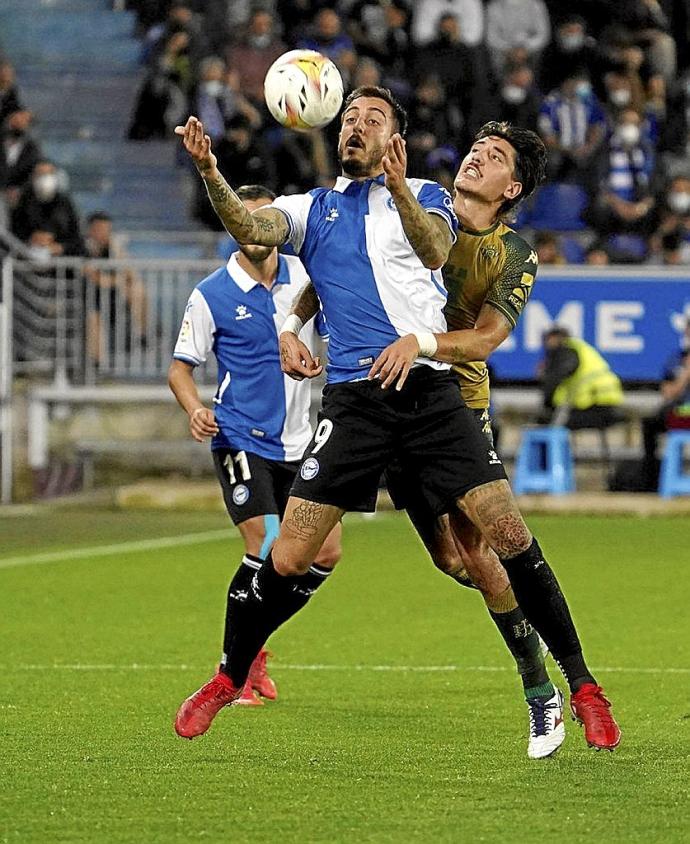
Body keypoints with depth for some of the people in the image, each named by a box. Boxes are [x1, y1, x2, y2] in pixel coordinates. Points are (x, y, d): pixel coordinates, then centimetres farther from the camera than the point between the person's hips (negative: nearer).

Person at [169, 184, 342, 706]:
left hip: (298, 442, 5)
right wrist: (195, 408, -18)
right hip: (242, 441, -5)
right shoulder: (211, 296, -5)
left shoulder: (303, 277, 4)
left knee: (325, 553, 2)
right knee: (266, 550, -17)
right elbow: (180, 367, 1)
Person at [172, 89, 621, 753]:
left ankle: (580, 685, 1)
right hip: (354, 397, 1)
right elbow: (250, 229, -7)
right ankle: (230, 678, 16)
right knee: (289, 559, -7)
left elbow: (434, 250, -13)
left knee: (508, 534, -10)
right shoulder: (313, 209, 14)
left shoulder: (424, 197, 11)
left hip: (430, 391, -1)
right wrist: (208, 173, -26)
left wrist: (399, 189, -33)